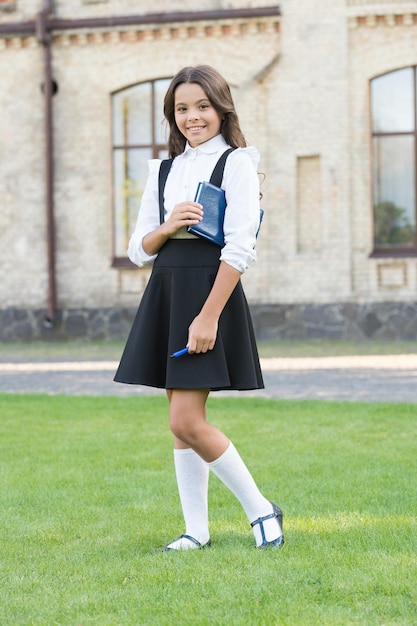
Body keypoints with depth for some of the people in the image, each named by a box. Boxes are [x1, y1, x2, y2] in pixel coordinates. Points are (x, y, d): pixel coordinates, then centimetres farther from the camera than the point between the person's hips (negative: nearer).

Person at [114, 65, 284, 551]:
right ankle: (196, 530, 14)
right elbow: (138, 250, 13)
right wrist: (168, 227, -8)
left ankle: (261, 510, 3)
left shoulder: (237, 163, -4)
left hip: (210, 289, -6)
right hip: (164, 292, 7)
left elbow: (239, 248, -12)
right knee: (180, 423, 7)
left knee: (187, 420, -12)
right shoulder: (163, 170, 14)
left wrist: (208, 315, -18)